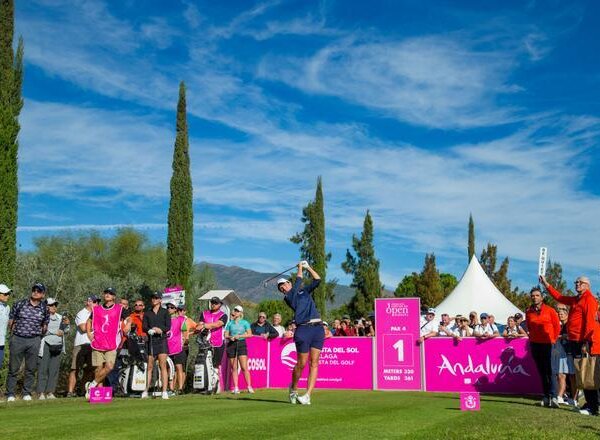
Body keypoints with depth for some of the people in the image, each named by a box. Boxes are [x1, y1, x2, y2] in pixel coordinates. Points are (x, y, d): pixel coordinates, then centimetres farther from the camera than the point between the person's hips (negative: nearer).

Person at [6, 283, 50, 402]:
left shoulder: (44, 309, 4)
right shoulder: (19, 304, 0)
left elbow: (45, 325, 18)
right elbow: (10, 320, 9)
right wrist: (13, 333, 8)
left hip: (34, 341, 1)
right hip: (17, 339, -1)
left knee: (31, 369, 4)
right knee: (13, 368, 1)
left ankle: (27, 393, 14)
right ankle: (10, 394, 8)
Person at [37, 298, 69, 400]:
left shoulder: (60, 317, 20)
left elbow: (65, 330, 20)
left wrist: (66, 324, 0)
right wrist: (55, 332, -11)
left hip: (57, 345, 5)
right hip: (46, 344, -5)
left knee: (54, 369, 2)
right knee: (43, 368, -7)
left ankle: (50, 392, 5)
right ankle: (41, 392, -4)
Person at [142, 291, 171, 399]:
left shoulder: (165, 312, 8)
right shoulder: (147, 313, 13)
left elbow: (168, 326, 0)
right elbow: (144, 327, 2)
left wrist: (160, 329, -19)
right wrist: (152, 330, -17)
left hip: (162, 340, -2)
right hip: (151, 340, 2)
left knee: (163, 365, -8)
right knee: (150, 366, 3)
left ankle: (164, 391, -10)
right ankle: (146, 391, 10)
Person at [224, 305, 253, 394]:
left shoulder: (245, 322, 6)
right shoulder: (230, 323, 12)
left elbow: (250, 334, 0)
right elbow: (226, 335, 10)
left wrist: (239, 336, -12)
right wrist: (230, 337, -12)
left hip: (241, 344, -2)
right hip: (231, 344, 2)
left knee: (244, 367, -10)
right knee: (234, 368, 3)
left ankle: (249, 387, -7)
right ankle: (236, 388, 8)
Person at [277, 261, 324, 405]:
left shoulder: (304, 291, 23)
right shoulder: (288, 297, 6)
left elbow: (317, 280, 19)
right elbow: (298, 283, -3)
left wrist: (308, 267, 17)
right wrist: (300, 268, 9)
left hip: (318, 328, 4)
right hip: (303, 329, -4)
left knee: (314, 363, -3)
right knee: (302, 363, -2)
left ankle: (308, 395, -3)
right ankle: (293, 388, 22)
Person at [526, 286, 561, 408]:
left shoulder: (550, 310, -2)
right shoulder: (528, 312, 8)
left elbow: (557, 326, 3)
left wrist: (553, 339, 2)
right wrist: (532, 338, 13)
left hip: (547, 344, -4)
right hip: (535, 344, 4)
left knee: (549, 370, -13)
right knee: (541, 371, 6)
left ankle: (553, 397, -14)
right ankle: (546, 397, 10)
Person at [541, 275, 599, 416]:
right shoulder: (575, 300, 19)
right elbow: (559, 297, 32)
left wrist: (586, 342, -20)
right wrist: (546, 284, 32)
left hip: (582, 342, -9)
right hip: (573, 341, 9)